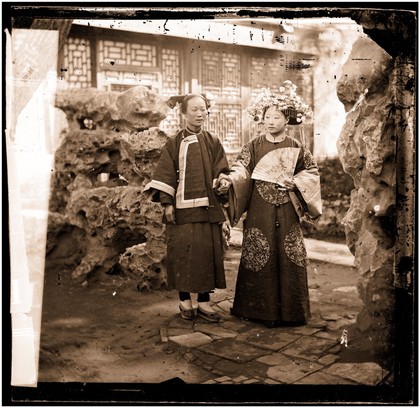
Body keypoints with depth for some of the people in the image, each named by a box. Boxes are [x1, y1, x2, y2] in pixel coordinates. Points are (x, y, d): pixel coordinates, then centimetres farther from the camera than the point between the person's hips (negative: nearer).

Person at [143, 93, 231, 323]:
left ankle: (204, 302, 15)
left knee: (208, 253, 4)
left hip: (208, 208, 2)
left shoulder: (213, 143, 10)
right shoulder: (175, 143, 3)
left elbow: (221, 171, 7)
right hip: (182, 208, -2)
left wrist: (222, 182, -16)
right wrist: (167, 203, -9)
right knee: (183, 253, 1)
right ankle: (185, 300, 17)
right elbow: (166, 174, -2)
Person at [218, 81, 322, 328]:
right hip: (259, 211, 0)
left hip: (287, 212, 1)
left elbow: (312, 172, 11)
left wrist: (294, 182, -6)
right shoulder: (254, 146, 4)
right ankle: (260, 310, 12)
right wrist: (231, 177, -27)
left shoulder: (296, 148, 6)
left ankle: (289, 312, 13)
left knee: (288, 259, 1)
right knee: (258, 258, 1)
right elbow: (242, 170, -7)